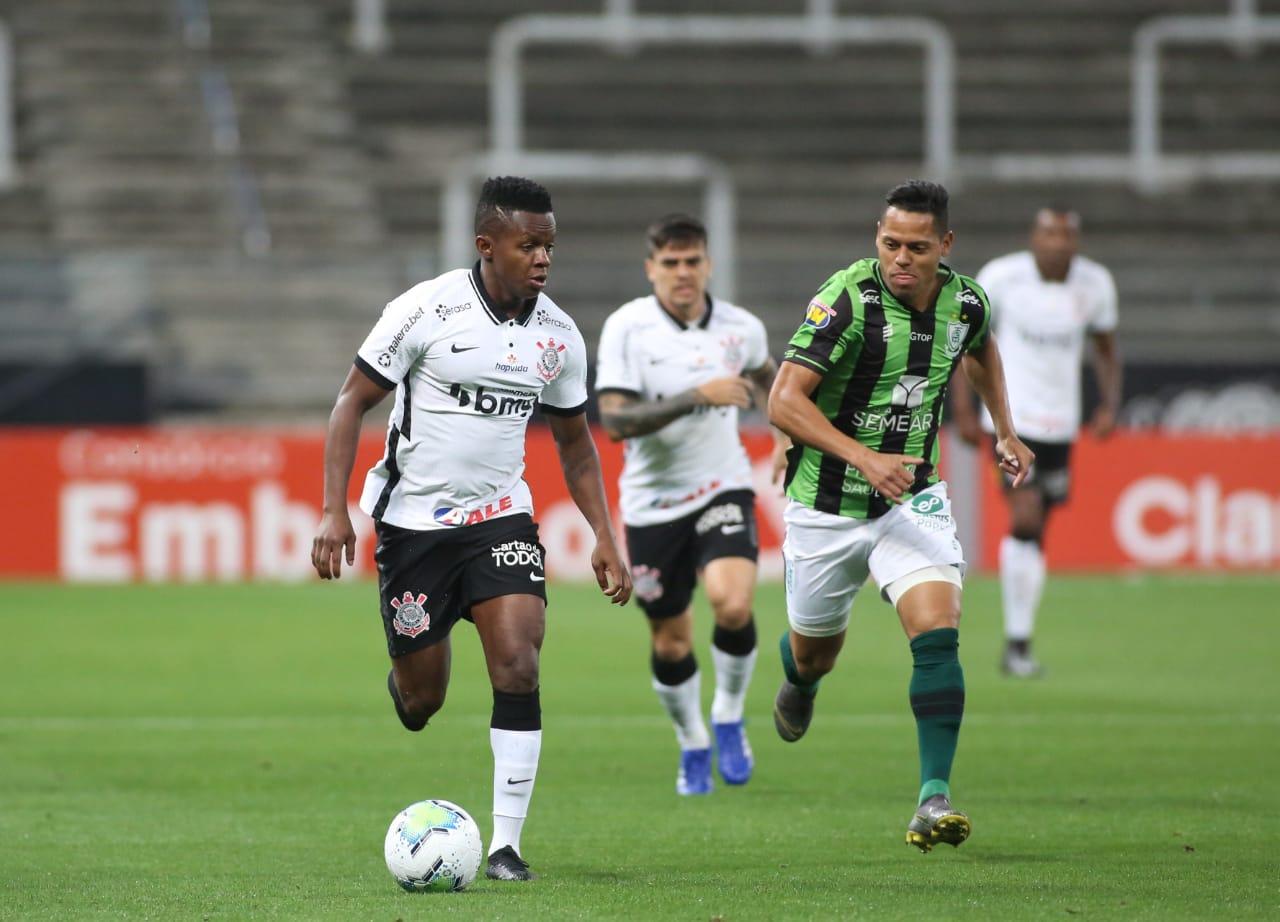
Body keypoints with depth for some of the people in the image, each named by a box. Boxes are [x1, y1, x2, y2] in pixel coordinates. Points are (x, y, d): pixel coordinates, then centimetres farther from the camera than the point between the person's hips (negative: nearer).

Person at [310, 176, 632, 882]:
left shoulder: (558, 335, 0)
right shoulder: (427, 310, -13)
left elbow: (574, 441, 14)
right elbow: (352, 402, -7)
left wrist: (604, 537, 6)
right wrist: (334, 511, -15)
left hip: (501, 518, 3)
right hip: (413, 523, -3)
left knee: (518, 664, -18)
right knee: (421, 700, 3)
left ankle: (506, 844, -12)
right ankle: (404, 682, 44)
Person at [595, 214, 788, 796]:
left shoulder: (741, 328, -3)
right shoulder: (626, 328, -13)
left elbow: (766, 375, 22)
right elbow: (615, 420, -23)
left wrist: (786, 434, 8)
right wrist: (697, 396, -29)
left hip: (722, 488, 1)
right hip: (652, 502, -1)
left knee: (733, 602, -24)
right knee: (671, 641, 6)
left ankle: (729, 718, 2)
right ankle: (692, 745, 33)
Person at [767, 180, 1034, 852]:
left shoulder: (965, 301, -5)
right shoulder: (848, 299, -22)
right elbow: (784, 400, -26)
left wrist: (1005, 432, 20)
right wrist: (864, 459, -34)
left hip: (913, 498, 3)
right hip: (827, 505, -2)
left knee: (937, 635, -19)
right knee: (815, 652, 16)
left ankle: (934, 797, -21)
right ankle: (798, 683, 54)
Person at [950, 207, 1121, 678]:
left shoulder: (1095, 283, -1)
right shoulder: (1001, 277, -10)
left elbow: (1106, 349, 14)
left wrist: (1109, 405, -1)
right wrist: (964, 411, -6)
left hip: (1061, 426, 4)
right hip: (1012, 418, -4)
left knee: (1035, 532, 8)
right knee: (1026, 519, -17)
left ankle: (1017, 643, 18)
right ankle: (1018, 641, -9)